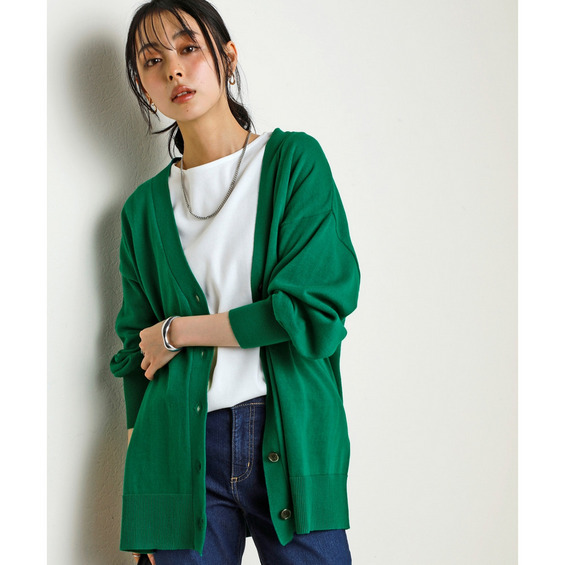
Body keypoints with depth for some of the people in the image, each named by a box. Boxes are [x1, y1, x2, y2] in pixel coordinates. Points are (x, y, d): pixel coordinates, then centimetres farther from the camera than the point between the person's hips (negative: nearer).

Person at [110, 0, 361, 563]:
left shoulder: (295, 159, 2)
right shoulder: (146, 206, 10)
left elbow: (317, 309, -8)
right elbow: (136, 353, 12)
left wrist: (179, 331, -3)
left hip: (292, 442, -2)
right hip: (182, 450, 2)